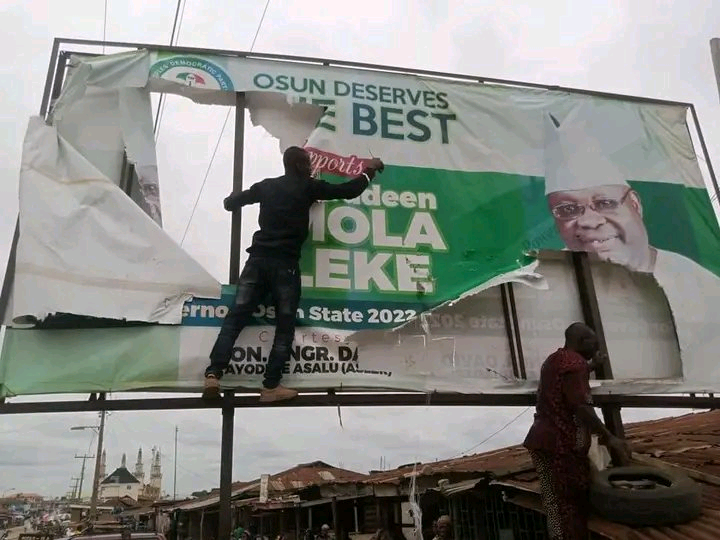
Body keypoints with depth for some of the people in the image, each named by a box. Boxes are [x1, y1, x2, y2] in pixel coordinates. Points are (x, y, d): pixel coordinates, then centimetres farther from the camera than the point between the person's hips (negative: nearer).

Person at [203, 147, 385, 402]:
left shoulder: (266, 186, 15)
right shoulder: (307, 187, 3)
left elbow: (230, 203, 21)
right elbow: (349, 191, 6)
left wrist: (234, 196, 45)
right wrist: (369, 170, 23)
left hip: (257, 258, 4)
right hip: (285, 264, -4)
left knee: (235, 317, 2)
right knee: (285, 326, 5)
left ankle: (213, 374, -9)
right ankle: (271, 386, 2)